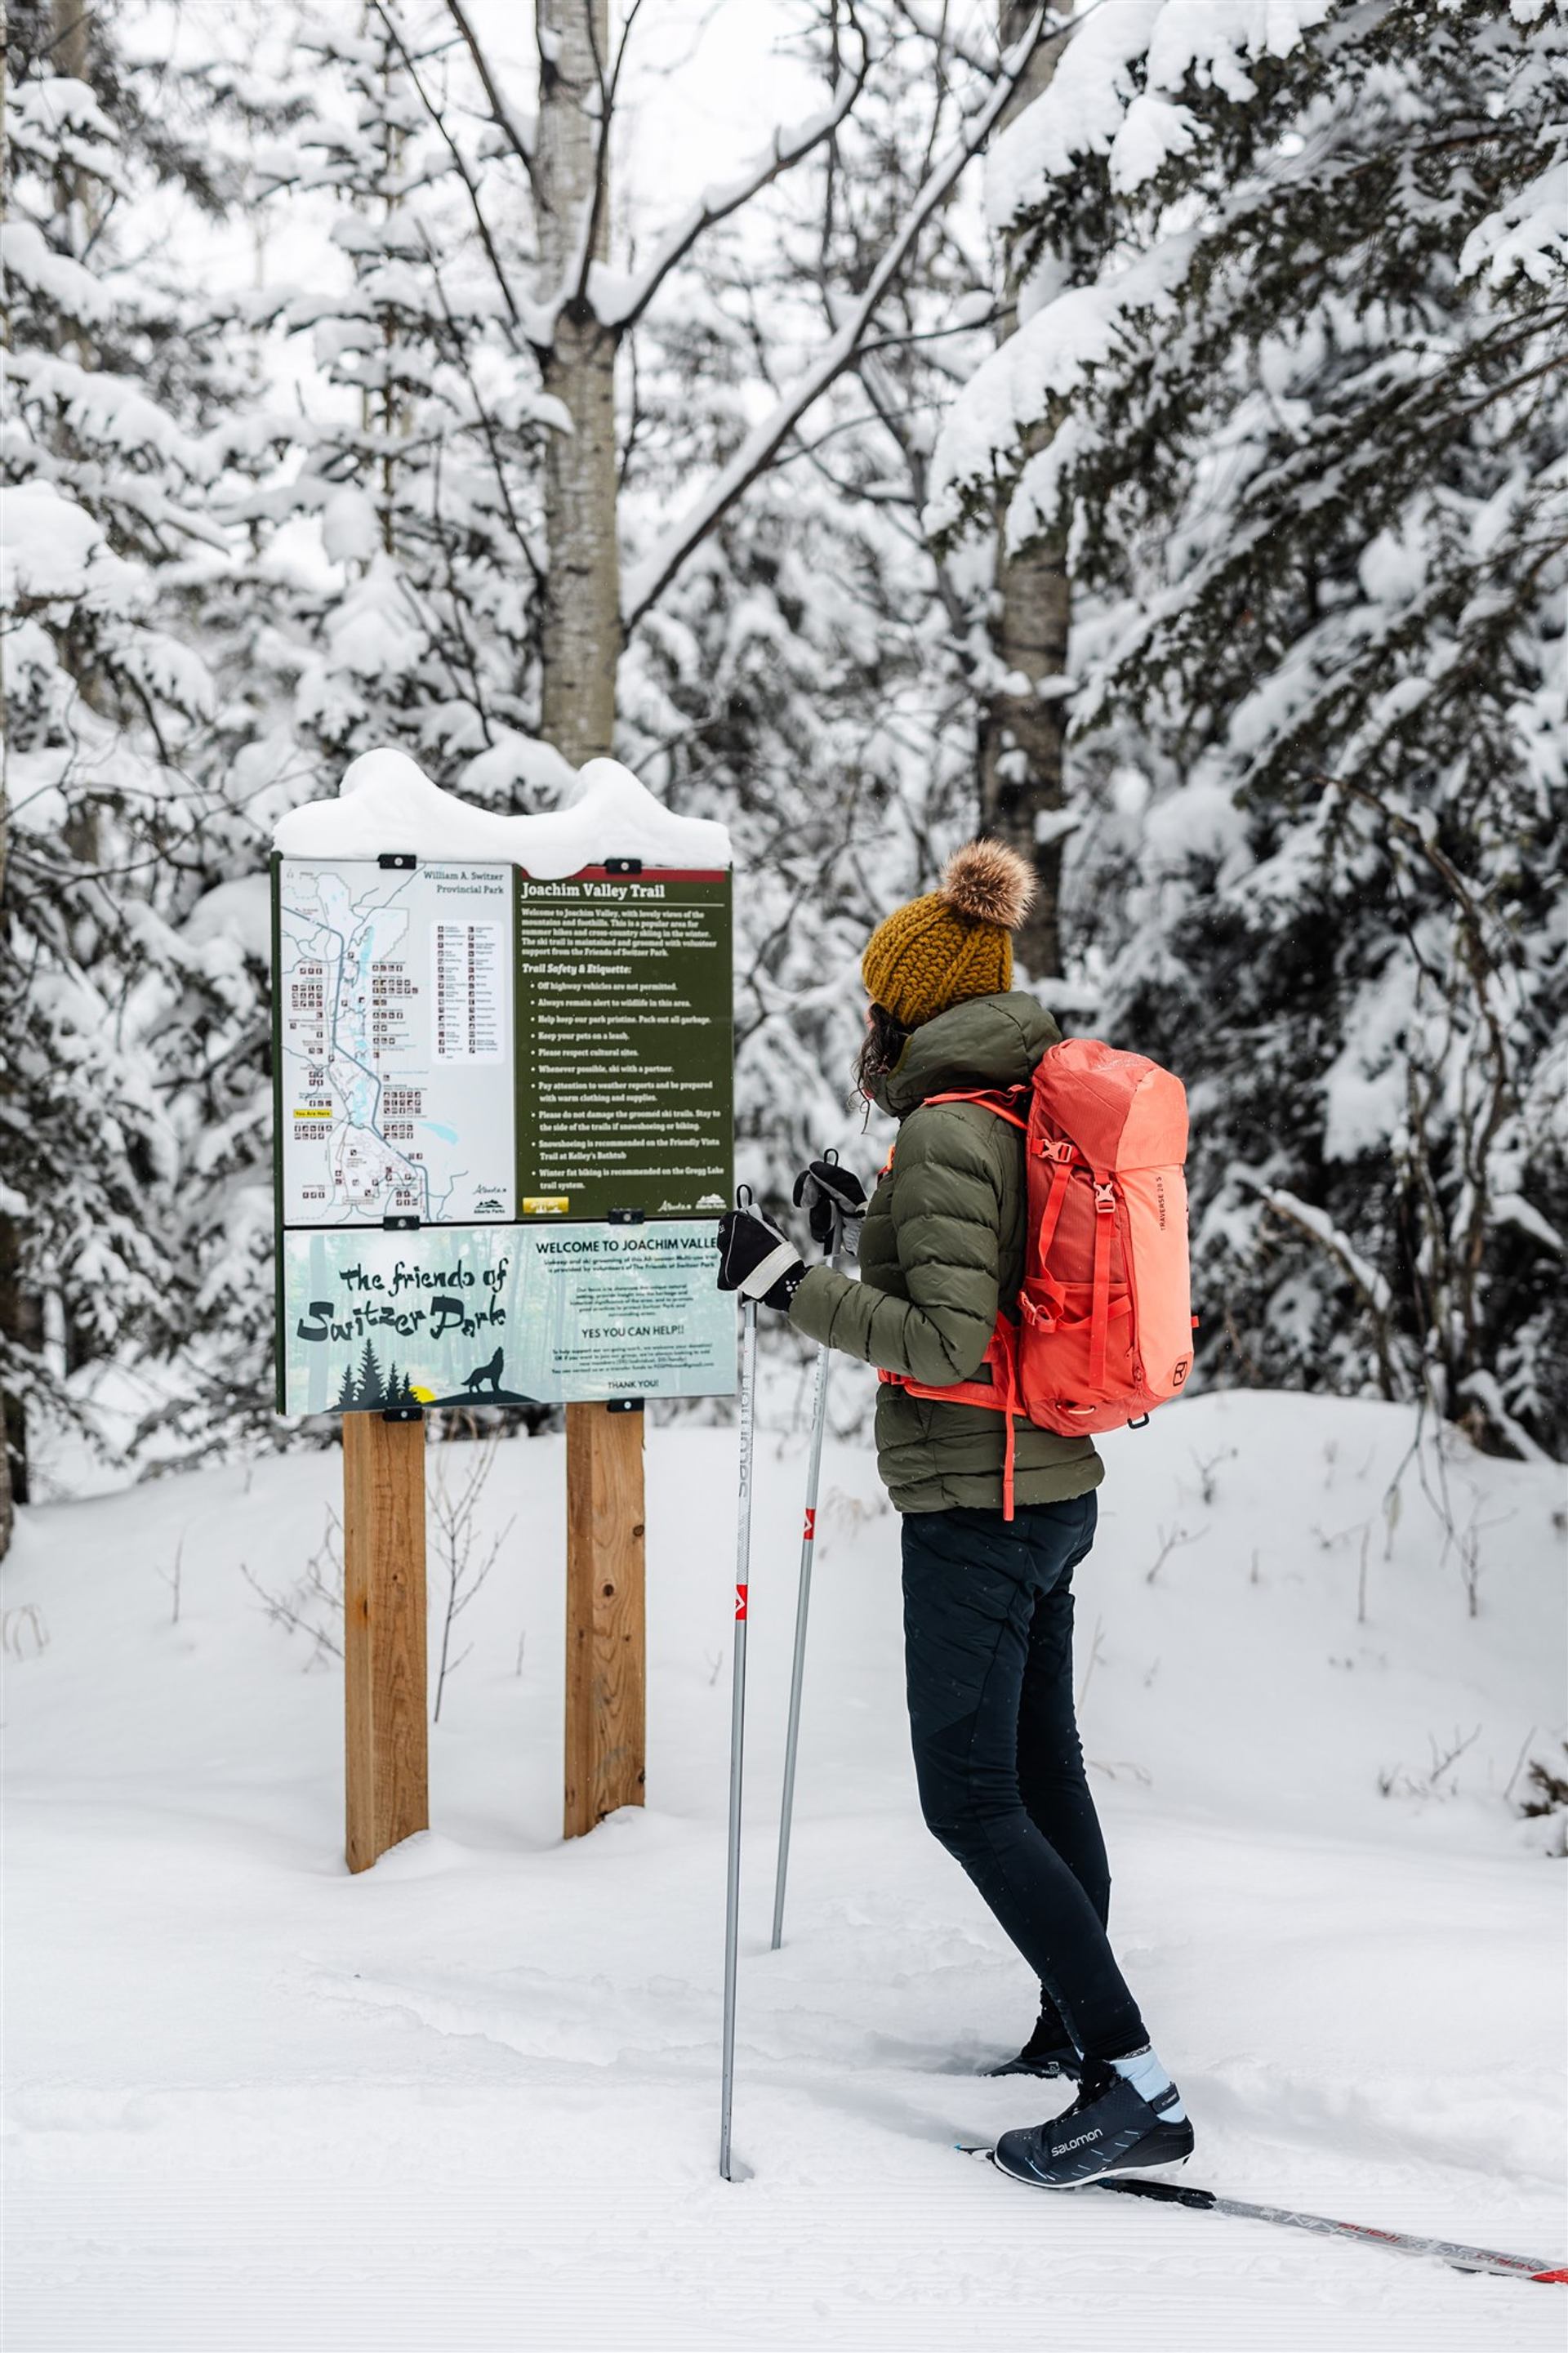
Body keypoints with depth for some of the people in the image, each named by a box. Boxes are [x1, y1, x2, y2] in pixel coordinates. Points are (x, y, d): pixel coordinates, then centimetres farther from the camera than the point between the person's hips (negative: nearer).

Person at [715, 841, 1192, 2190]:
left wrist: (790, 1282, -21)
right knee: (1043, 1768, 19)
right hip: (1056, 1486, 10)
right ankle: (1076, 2030, 31)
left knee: (971, 1800, -7)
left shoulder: (944, 1129, -18)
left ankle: (1137, 2085, -9)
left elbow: (949, 1344, -23)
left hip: (975, 1506, -10)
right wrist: (870, 1217, 25)